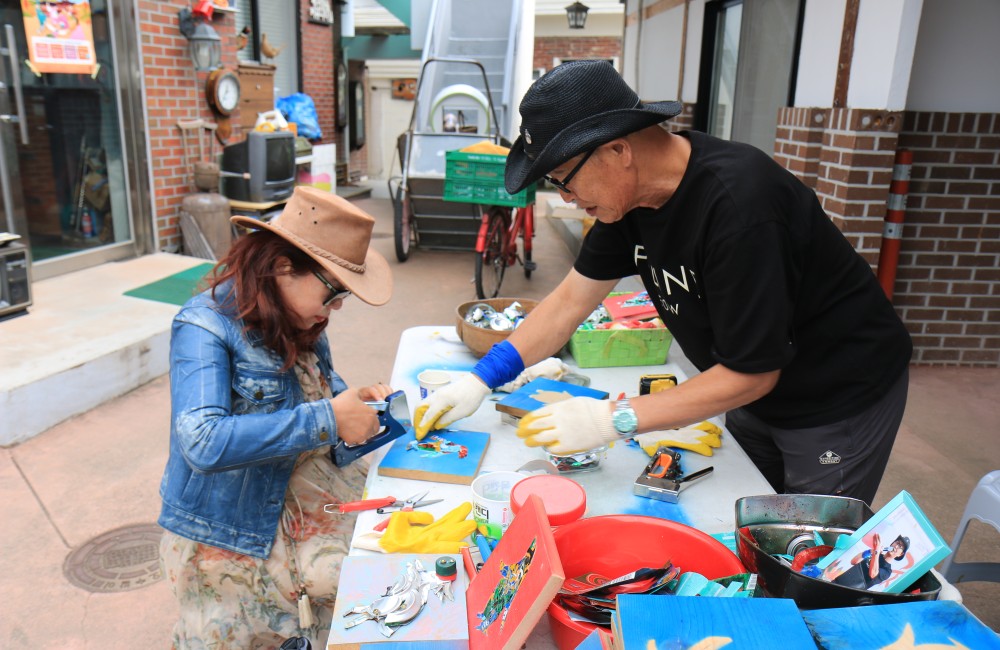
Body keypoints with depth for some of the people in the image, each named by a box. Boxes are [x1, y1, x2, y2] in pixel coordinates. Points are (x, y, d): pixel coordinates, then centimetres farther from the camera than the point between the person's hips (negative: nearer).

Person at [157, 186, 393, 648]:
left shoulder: (301, 322, 1)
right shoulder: (205, 326, -20)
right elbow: (203, 443, -32)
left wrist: (356, 399, -5)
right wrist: (326, 419, -32)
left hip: (300, 497, 6)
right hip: (226, 536, -6)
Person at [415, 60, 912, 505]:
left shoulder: (738, 205, -35)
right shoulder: (631, 190, -10)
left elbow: (751, 372, -28)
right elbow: (572, 298, -2)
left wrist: (612, 419, -27)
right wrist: (480, 380, -6)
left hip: (838, 397, -7)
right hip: (754, 396, 7)